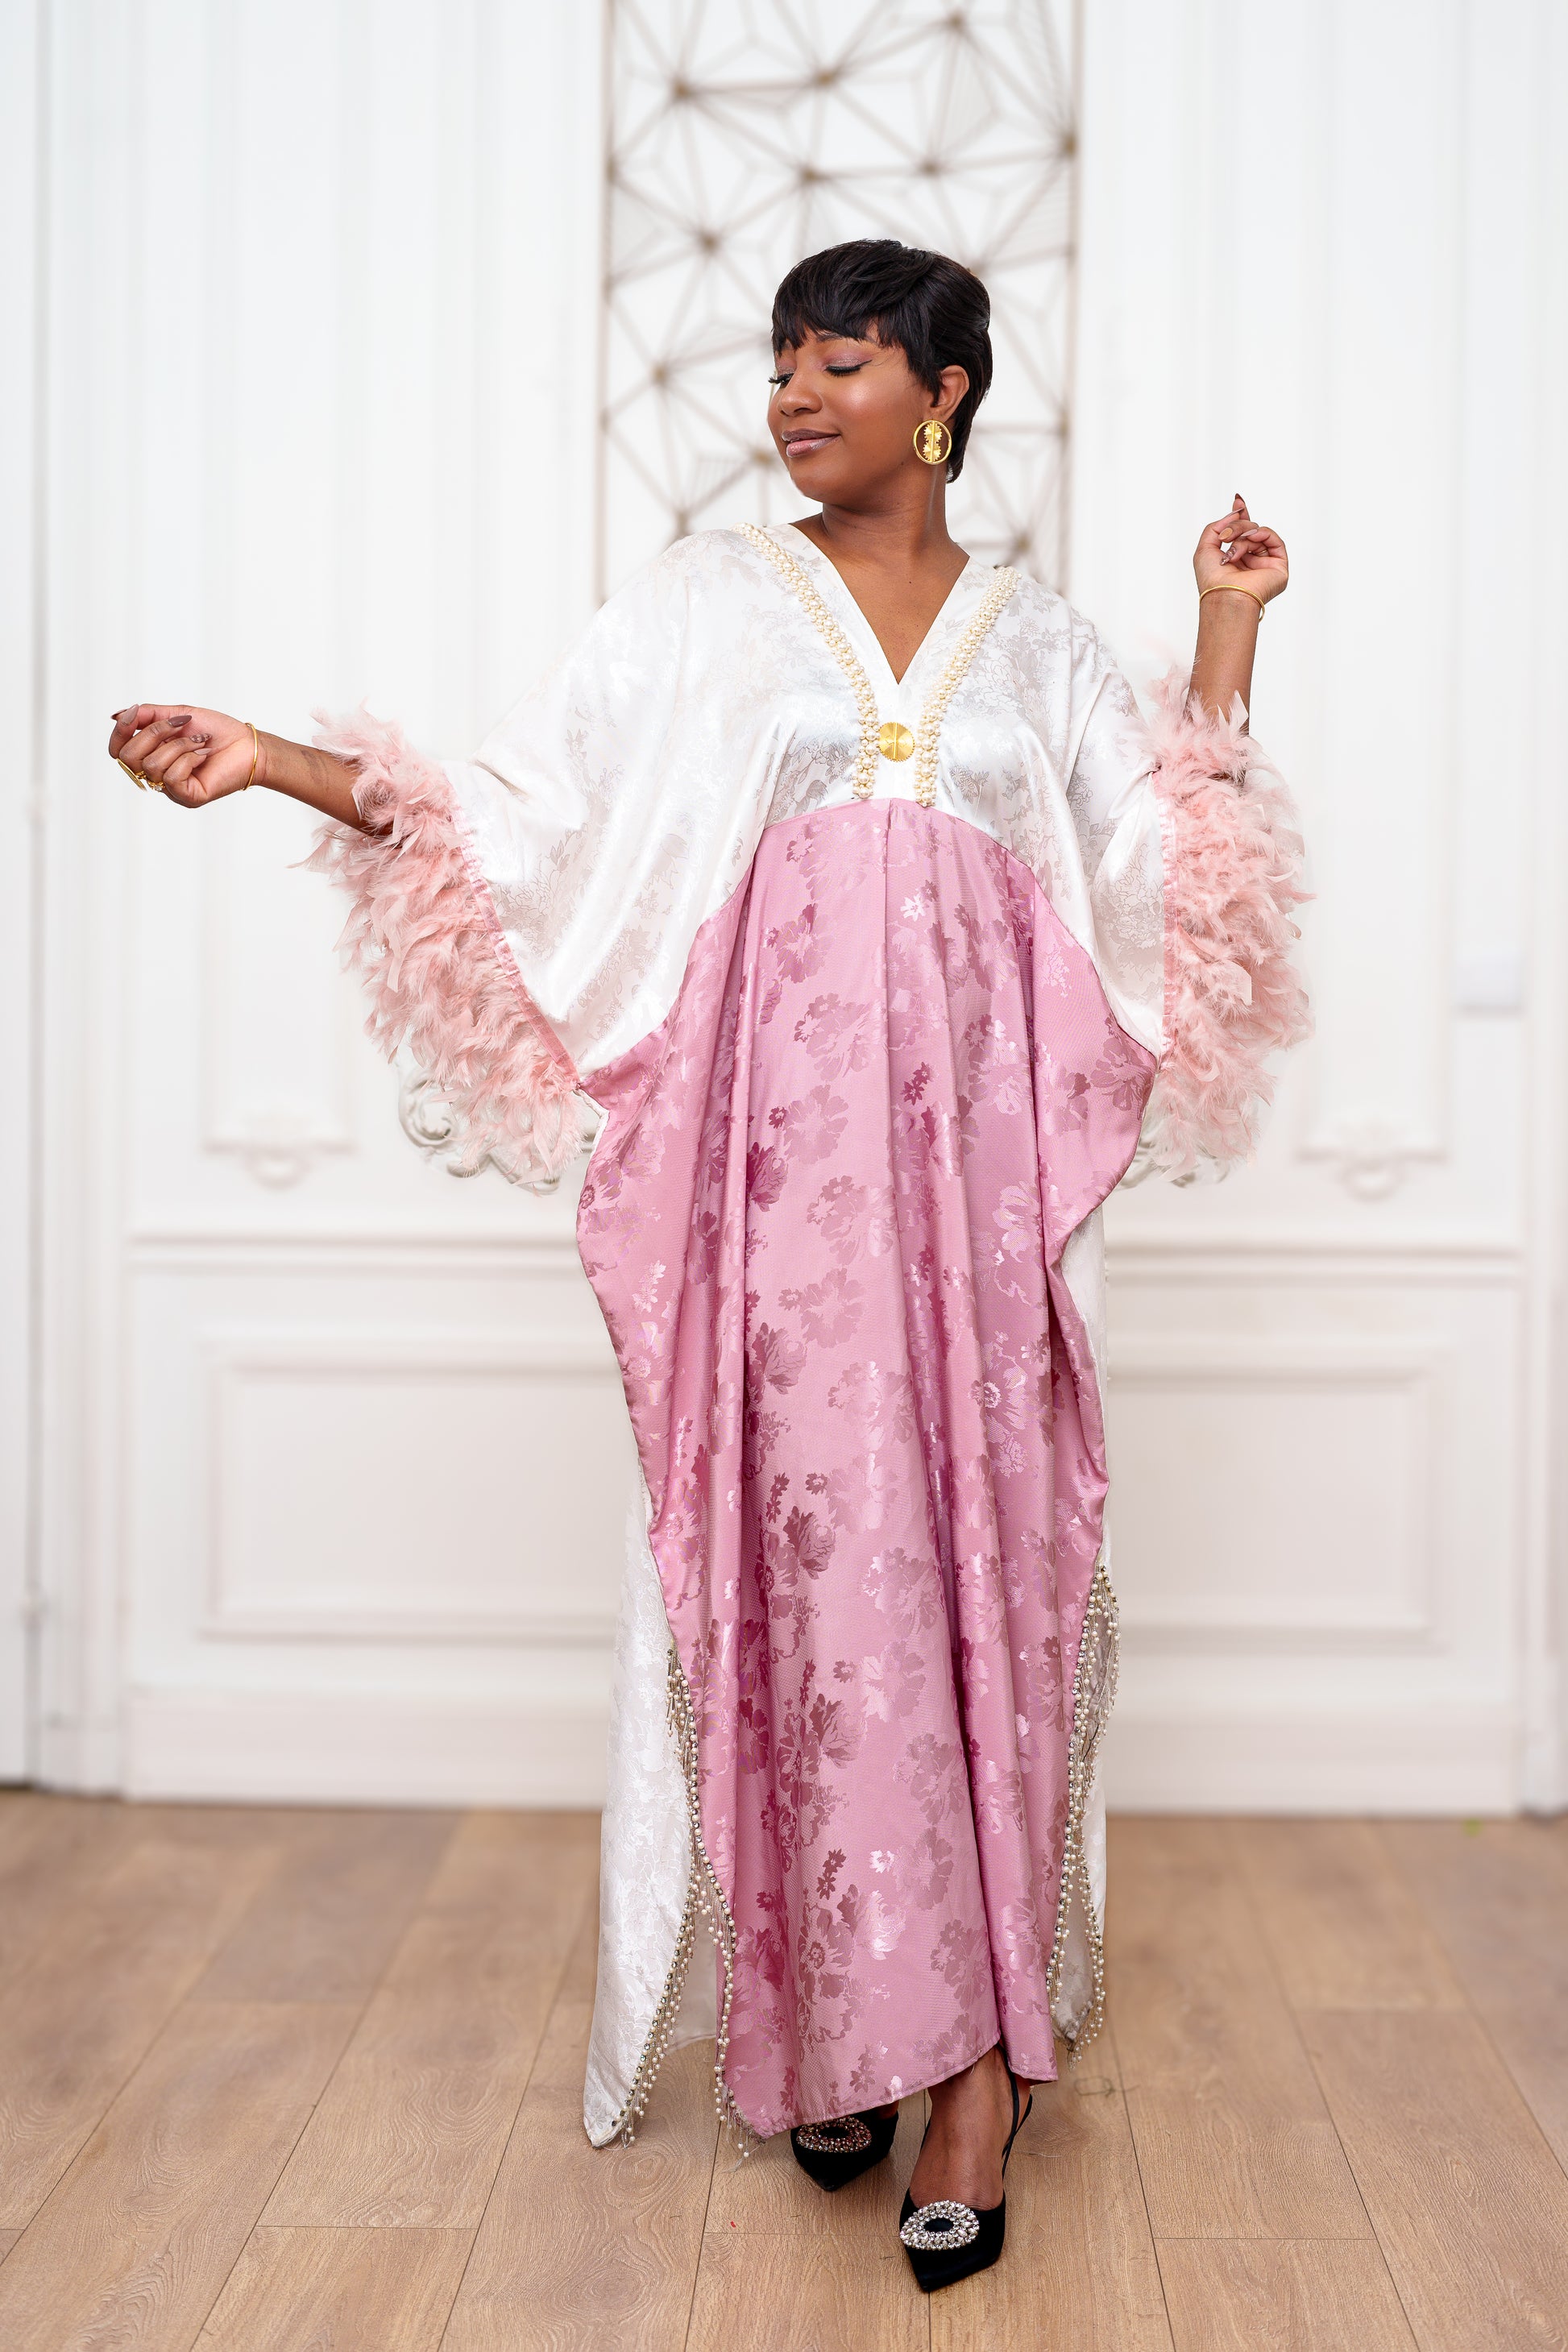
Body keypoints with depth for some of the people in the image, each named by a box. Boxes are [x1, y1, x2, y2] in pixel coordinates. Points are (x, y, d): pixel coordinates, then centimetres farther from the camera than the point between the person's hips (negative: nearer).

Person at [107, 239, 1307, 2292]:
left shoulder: (1040, 643, 16)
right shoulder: (710, 605, 12)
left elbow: (1171, 881, 12)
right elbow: (523, 807, 7)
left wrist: (1227, 637, 9)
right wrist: (273, 765, -3)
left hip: (977, 1152, 1)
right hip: (780, 1139, -1)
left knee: (983, 1550, -5)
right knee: (803, 1543, -5)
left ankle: (976, 2047, 1)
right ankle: (835, 2029, 9)